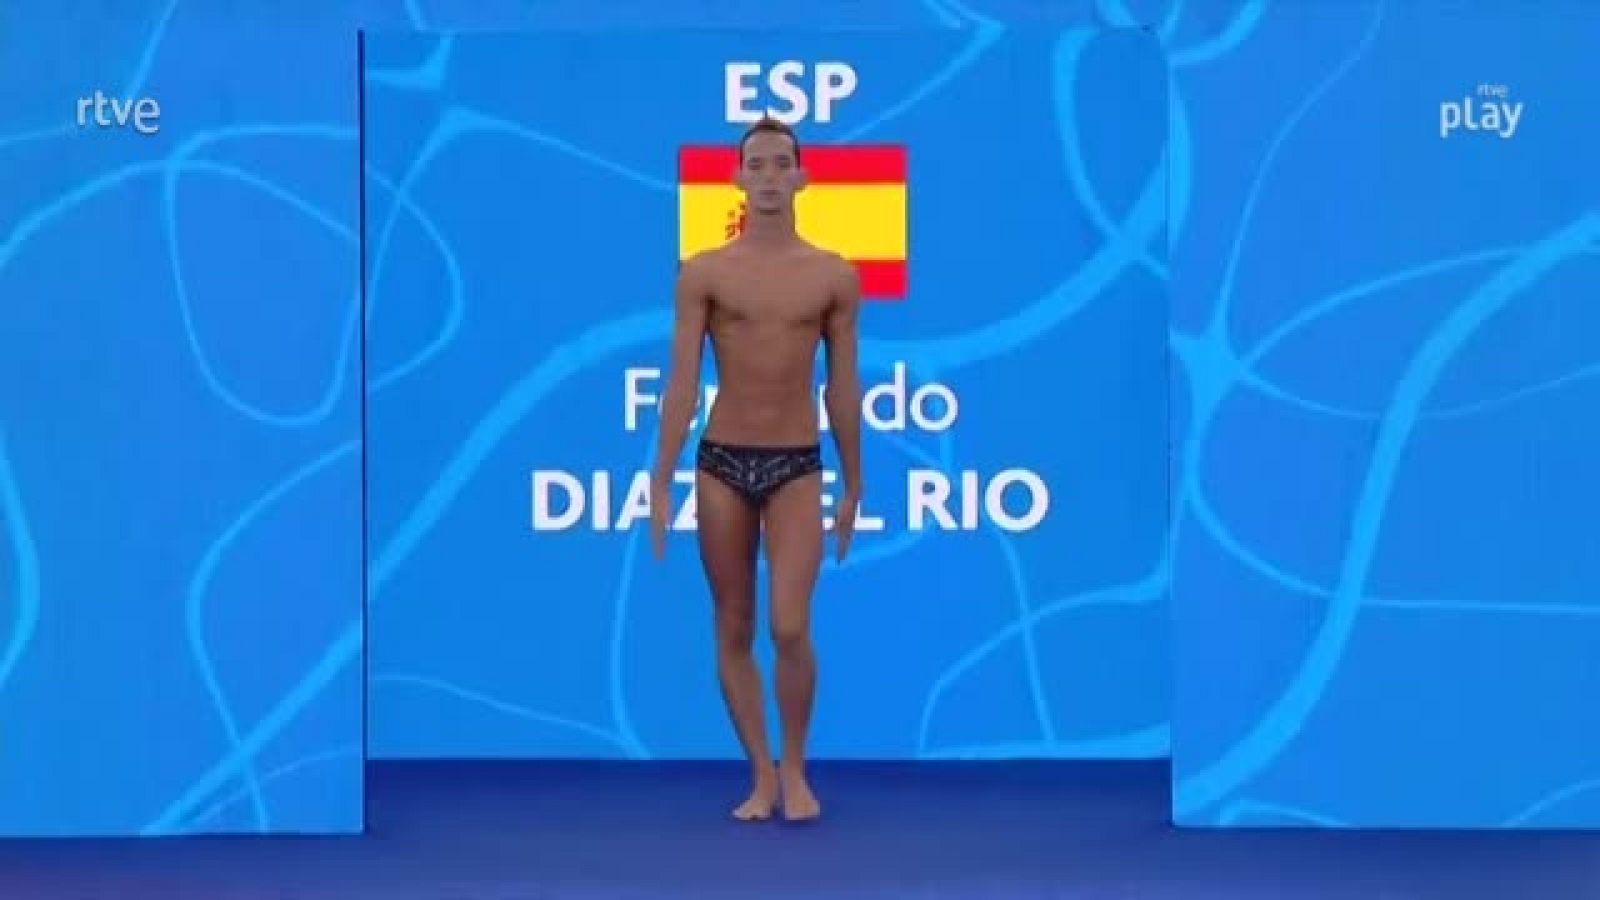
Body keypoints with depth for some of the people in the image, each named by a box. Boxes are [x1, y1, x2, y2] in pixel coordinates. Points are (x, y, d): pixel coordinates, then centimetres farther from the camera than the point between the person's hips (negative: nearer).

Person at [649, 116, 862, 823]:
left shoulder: (835, 276, 2)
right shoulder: (703, 274, 0)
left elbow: (844, 388, 7)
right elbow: (682, 382, -1)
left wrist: (853, 486, 10)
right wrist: (661, 483, -5)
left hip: (797, 466, -1)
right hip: (721, 463, 1)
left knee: (790, 628, -12)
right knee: (733, 630, 7)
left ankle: (794, 768, 9)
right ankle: (761, 774, 19)